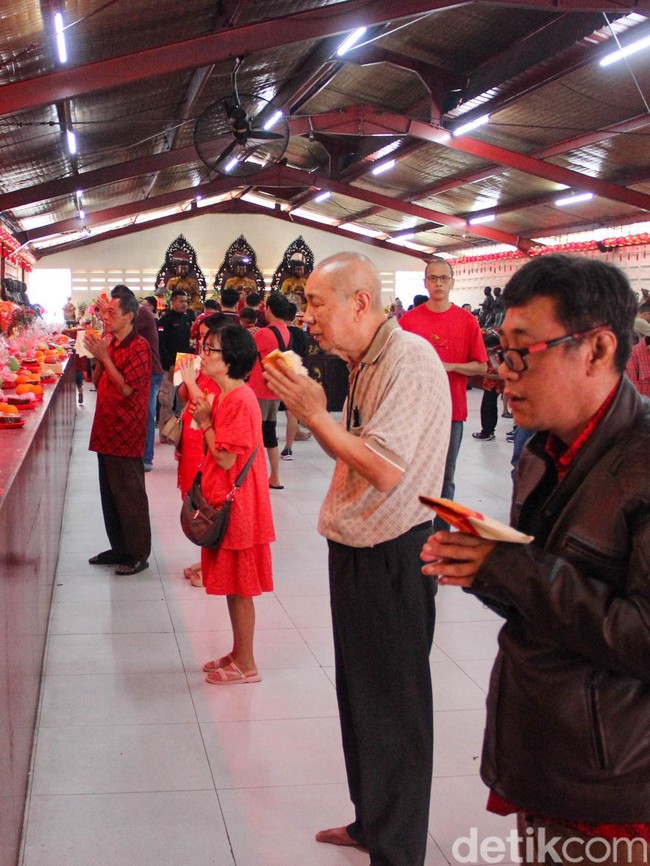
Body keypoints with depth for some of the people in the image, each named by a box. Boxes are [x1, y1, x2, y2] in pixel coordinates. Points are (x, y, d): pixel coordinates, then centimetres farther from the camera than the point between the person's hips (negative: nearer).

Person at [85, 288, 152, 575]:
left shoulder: (139, 347, -13)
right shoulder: (111, 344, 13)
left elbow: (127, 388, -20)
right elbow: (98, 382, 17)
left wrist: (104, 357, -19)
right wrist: (98, 360, 0)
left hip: (126, 433, -9)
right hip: (107, 430, 9)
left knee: (129, 496, -2)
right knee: (110, 493, 15)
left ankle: (139, 554, 7)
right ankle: (119, 547, 27)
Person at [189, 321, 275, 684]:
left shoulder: (240, 400, -20)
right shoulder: (225, 396, 11)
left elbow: (226, 458, -20)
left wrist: (205, 422, -12)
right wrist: (205, 417, 4)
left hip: (236, 504, -10)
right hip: (224, 501, 10)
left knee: (239, 588, 1)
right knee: (232, 585, 17)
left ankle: (246, 665, 13)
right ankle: (238, 654, 30)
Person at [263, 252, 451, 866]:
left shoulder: (408, 359, -19)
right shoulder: (366, 363, 11)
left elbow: (385, 470, -27)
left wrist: (314, 412, -19)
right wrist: (306, 407, 2)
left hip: (390, 559, -10)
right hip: (358, 549, 10)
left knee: (392, 710, 2)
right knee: (358, 695, 20)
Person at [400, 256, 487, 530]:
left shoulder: (467, 321, 2)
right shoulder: (409, 319, 2)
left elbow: (481, 366, 2)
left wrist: (449, 366, -11)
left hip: (452, 410, 0)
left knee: (445, 477, 8)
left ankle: (442, 531, 18)